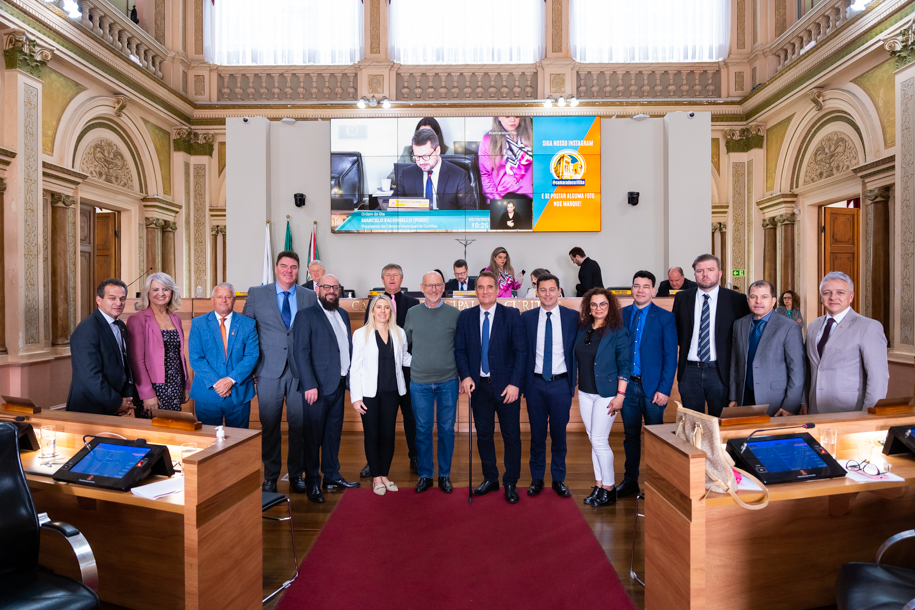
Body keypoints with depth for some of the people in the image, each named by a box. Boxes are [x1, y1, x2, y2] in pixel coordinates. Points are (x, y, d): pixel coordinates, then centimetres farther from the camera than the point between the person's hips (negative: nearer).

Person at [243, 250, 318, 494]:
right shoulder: (256, 294, 5)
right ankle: (270, 476, 22)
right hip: (269, 372, 0)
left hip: (300, 372, 1)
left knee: (299, 425, 6)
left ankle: (296, 474, 22)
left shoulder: (310, 297, 6)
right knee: (269, 426, 7)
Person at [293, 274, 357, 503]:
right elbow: (301, 353, -12)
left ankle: (332, 476, 27)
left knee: (334, 433, 15)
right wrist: (310, 385, -18)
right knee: (313, 436, 3)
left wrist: (350, 378, 8)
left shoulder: (343, 315, 15)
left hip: (339, 384, 7)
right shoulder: (306, 316, -6)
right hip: (317, 386, -6)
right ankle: (312, 483, 15)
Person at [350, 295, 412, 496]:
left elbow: (405, 358, 18)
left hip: (391, 392, 3)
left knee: (388, 434, 7)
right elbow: (355, 367, -3)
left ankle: (385, 475, 22)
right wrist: (356, 397, -7)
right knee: (372, 435, 4)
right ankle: (376, 477, 18)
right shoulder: (361, 334, -2)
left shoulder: (399, 333, 6)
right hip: (369, 392, -2)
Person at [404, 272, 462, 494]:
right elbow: (405, 342, 14)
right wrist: (412, 363, 7)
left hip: (448, 381, -1)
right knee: (423, 430, 7)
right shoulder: (412, 313, 3)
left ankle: (444, 475, 22)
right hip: (420, 382, 1)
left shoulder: (454, 313, 0)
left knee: (447, 429, 7)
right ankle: (425, 475, 22)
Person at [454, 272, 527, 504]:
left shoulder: (512, 315, -4)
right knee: (483, 435, 12)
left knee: (511, 436, 6)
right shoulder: (466, 317, 5)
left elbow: (521, 351, -7)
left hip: (506, 386, -2)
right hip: (479, 385, 3)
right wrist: (465, 376, -9)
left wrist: (515, 383, -13)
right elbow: (460, 350, 6)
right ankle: (490, 479, 30)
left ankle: (510, 483, 22)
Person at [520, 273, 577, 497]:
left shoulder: (572, 317, -1)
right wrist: (521, 382, -1)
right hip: (535, 384, 1)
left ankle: (559, 479, 24)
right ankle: (537, 478, 25)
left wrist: (574, 381, -3)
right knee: (537, 433, 10)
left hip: (561, 384, -1)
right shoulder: (526, 317, 2)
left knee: (559, 433, 9)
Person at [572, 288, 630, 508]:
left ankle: (609, 488, 12)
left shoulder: (618, 332, -8)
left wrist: (620, 395, -15)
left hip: (606, 394, -5)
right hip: (585, 393, 5)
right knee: (594, 440, 11)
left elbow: (625, 365, -10)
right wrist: (577, 387, 11)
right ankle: (599, 485, 22)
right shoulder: (583, 329, 6)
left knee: (599, 440, -5)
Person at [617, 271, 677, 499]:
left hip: (652, 387, -3)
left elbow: (670, 356, -5)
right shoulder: (621, 315, 6)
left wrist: (664, 389, -11)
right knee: (630, 435, 12)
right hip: (627, 384, 3)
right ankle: (630, 481, 24)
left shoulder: (665, 317, -2)